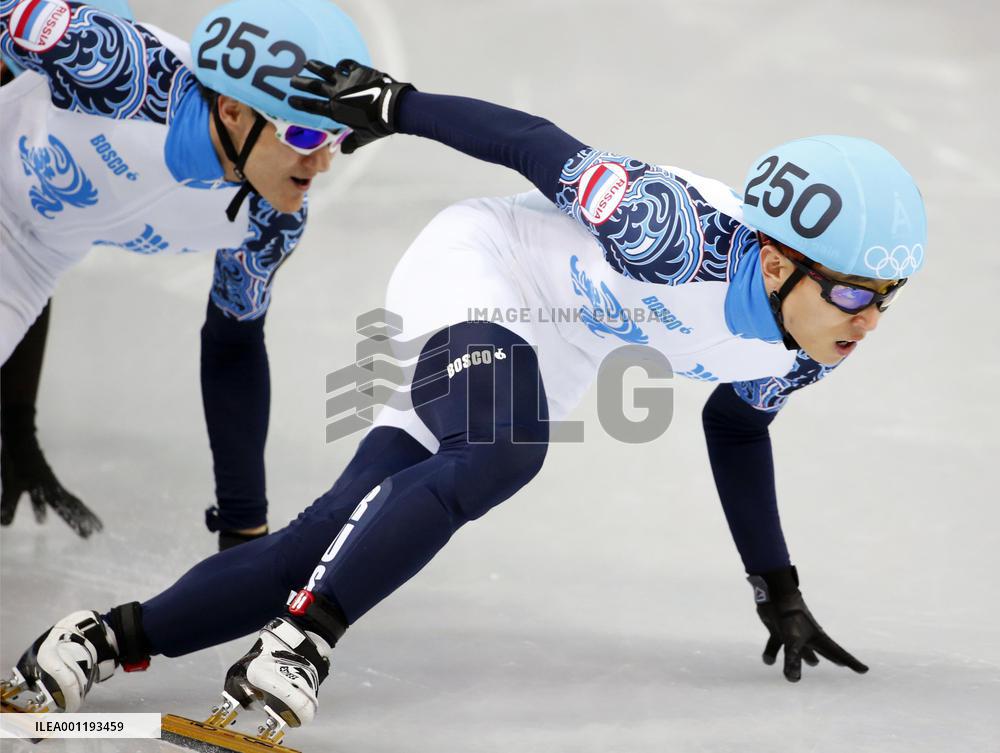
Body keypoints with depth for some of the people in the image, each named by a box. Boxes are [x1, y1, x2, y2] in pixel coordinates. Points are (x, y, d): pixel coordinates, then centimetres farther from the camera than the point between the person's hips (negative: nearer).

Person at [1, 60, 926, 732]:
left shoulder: (803, 351, -9)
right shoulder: (682, 235, -34)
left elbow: (737, 426, 12)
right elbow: (544, 149, -22)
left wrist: (777, 590, 15)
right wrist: (397, 103, -17)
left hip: (555, 357, 7)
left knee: (339, 533, -5)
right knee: (498, 453, -38)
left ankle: (114, 637, 0)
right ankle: (301, 640, -39)